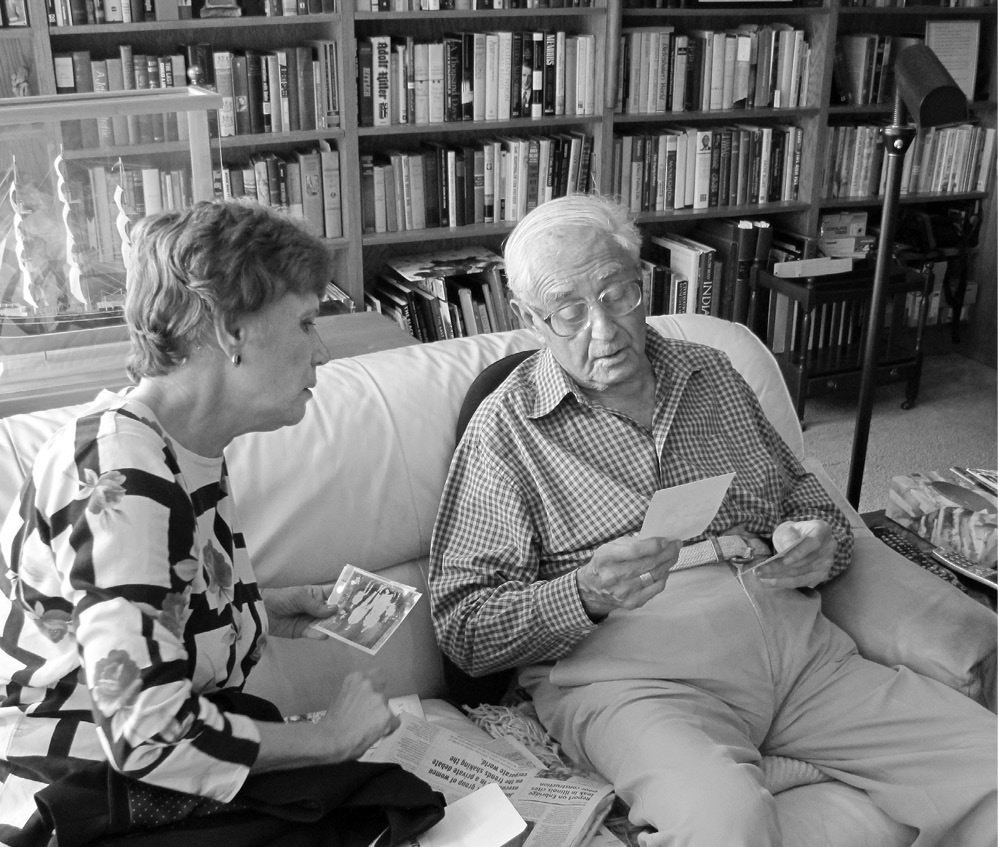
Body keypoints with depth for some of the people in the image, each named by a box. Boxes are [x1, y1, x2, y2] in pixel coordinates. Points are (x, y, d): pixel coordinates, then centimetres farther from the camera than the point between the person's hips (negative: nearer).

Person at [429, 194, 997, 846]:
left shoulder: (713, 374, 16)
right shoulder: (506, 430, 1)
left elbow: (813, 503, 24)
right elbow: (464, 629, -4)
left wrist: (815, 546, 0)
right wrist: (585, 596, -21)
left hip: (799, 645, 6)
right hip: (632, 678, -5)